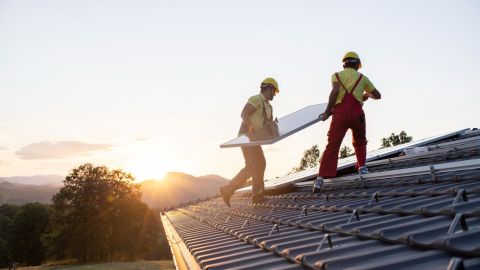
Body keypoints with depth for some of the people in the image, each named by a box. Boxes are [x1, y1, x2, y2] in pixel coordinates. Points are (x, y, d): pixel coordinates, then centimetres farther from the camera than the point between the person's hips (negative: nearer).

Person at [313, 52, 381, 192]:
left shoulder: (337, 75, 15)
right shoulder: (362, 78, 21)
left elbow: (335, 91, -6)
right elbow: (377, 95, 26)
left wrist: (327, 111, -3)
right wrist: (367, 94, 47)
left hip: (339, 113, -1)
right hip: (356, 112, 1)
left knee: (332, 146, -6)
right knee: (359, 142, 29)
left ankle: (321, 178, -16)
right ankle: (361, 166, 22)